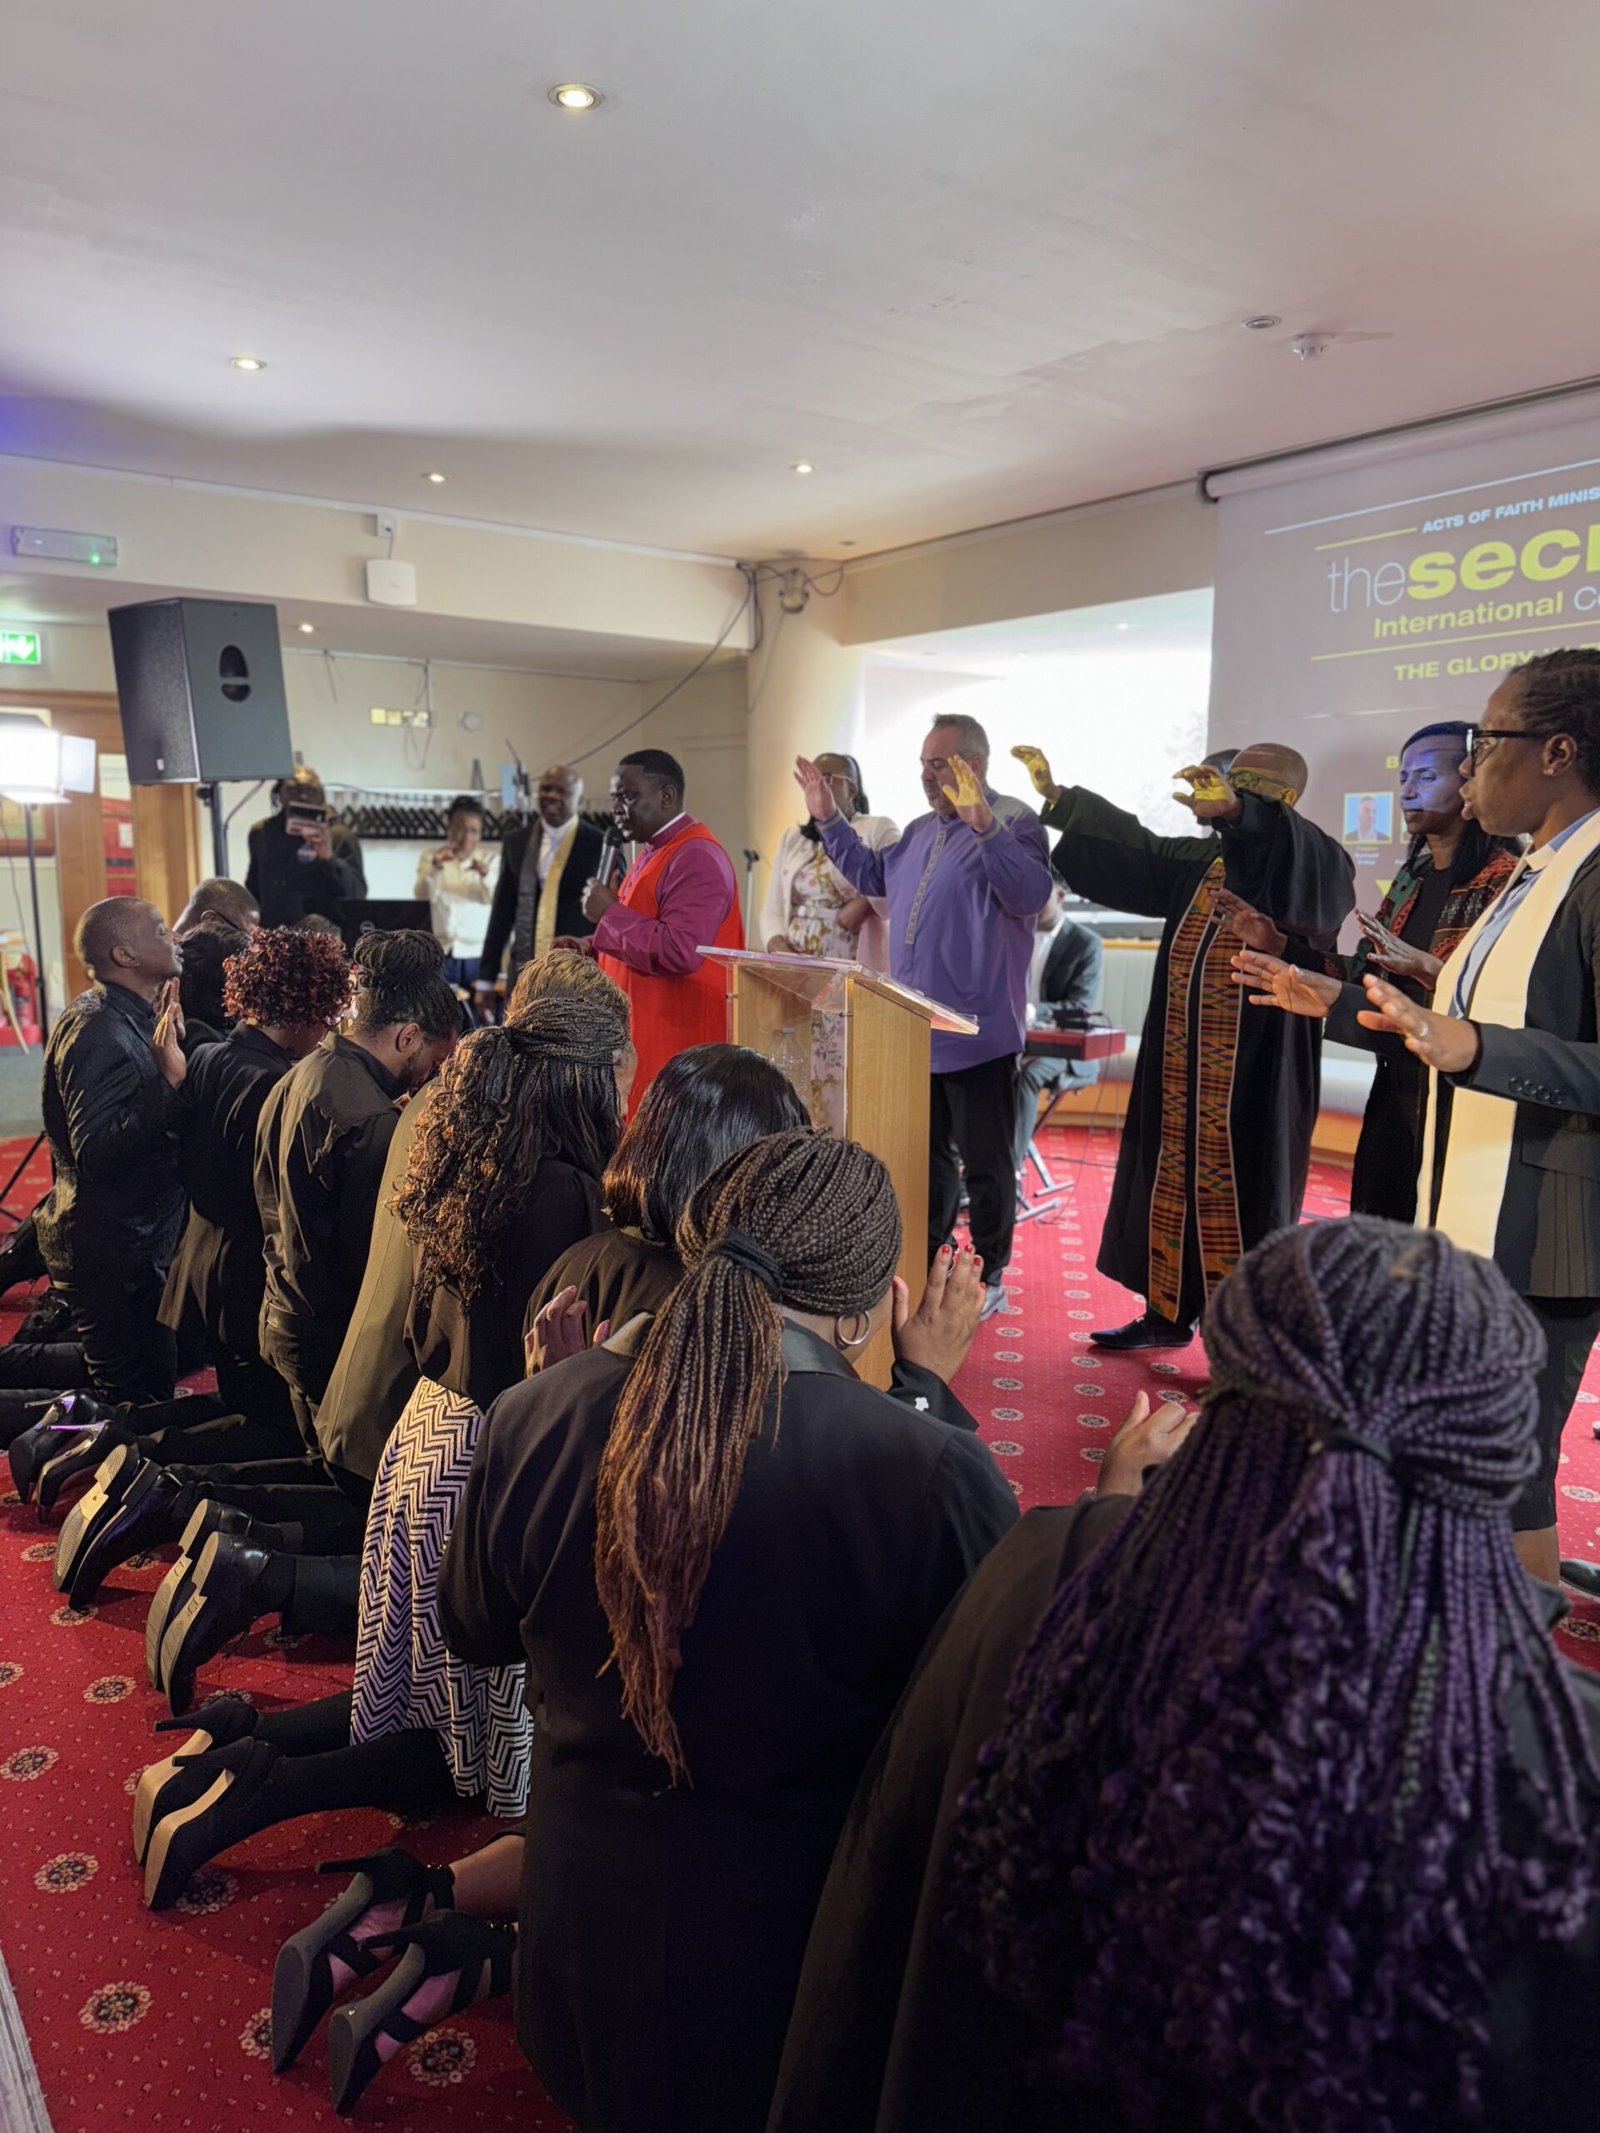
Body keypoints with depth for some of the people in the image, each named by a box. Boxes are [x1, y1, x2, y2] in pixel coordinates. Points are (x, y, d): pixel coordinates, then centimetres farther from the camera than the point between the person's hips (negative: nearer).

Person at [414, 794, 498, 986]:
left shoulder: (490, 861, 10)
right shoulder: (431, 857, 10)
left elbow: (497, 899, -7)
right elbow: (422, 897, -5)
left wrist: (485, 873, -27)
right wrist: (434, 868, -22)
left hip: (477, 954, 0)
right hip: (439, 953, 0)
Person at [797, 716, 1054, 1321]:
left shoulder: (1014, 822, -12)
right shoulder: (922, 831, 15)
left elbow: (1032, 894, -29)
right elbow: (872, 875, 28)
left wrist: (983, 825, -39)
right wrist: (829, 819, 21)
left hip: (977, 1035, -8)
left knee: (984, 1162, 4)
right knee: (926, 1156, 19)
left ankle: (987, 1278, 17)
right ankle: (928, 1263, 33)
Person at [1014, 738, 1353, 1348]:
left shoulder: (1315, 861, -8)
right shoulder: (1199, 860, 13)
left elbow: (1302, 861, -30)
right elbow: (1134, 846, 16)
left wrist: (1235, 811, -47)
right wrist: (1056, 794, 10)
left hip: (1253, 1076, -7)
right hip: (1181, 1070, 7)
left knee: (1238, 1198, -2)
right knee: (1173, 1184, 13)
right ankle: (1168, 1314, 27)